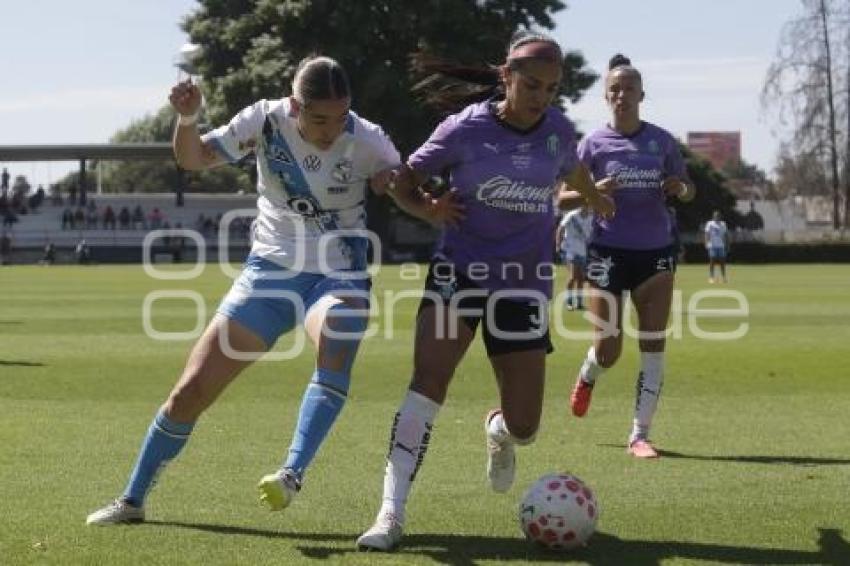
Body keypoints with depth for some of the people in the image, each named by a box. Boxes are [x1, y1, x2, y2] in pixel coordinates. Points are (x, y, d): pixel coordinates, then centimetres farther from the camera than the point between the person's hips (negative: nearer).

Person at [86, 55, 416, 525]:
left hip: (337, 278, -2)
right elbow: (194, 159, 0)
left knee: (337, 337, -39)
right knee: (191, 389, -1)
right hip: (268, 273, 2)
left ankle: (293, 474, -39)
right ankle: (132, 500, 18)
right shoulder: (266, 120, -10)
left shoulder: (365, 140, -14)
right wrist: (187, 119, -20)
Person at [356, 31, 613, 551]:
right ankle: (392, 512, -20)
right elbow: (407, 177, 0)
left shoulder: (559, 130, -1)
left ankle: (499, 433, 41)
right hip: (460, 268, -2)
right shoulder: (466, 128, -10)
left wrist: (600, 202, 42)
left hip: (525, 280, 2)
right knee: (428, 380, -24)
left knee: (524, 426, 0)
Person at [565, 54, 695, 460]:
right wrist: (594, 192, -19)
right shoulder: (594, 143, -1)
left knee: (653, 345, -4)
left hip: (655, 251, 2)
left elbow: (688, 190, 14)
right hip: (608, 252, -2)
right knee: (608, 351, -3)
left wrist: (680, 189, -10)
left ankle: (640, 435, 4)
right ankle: (587, 377, 35)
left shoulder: (661, 140, 5)